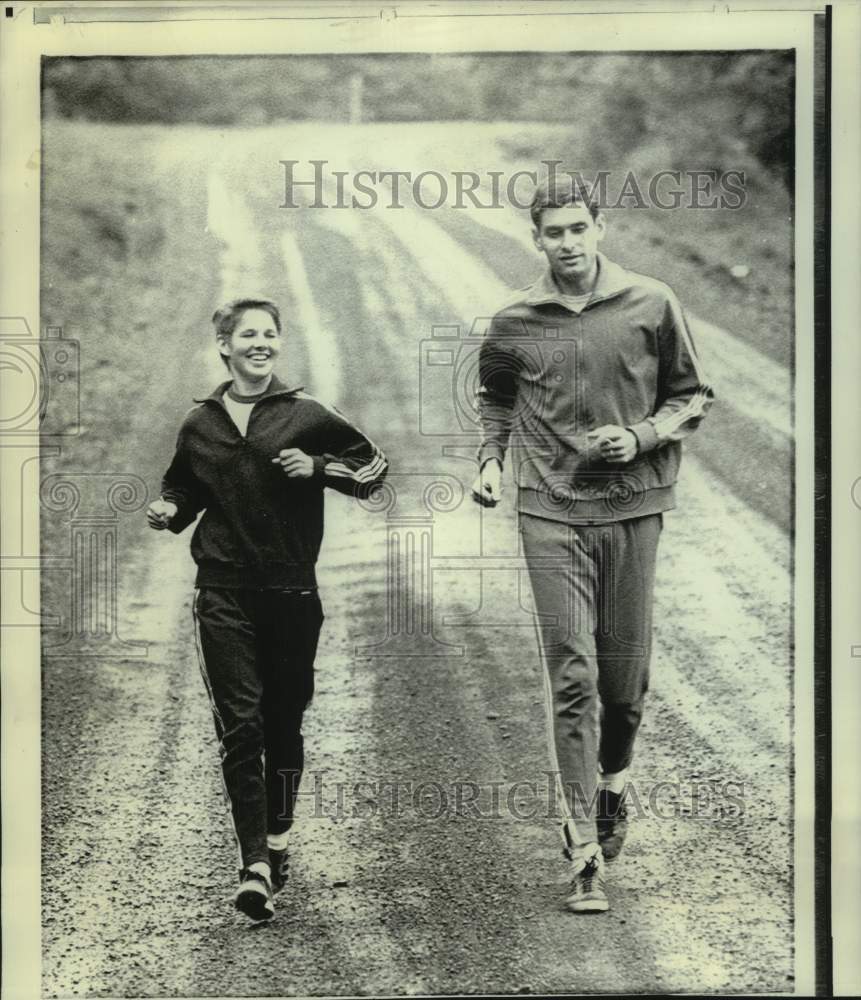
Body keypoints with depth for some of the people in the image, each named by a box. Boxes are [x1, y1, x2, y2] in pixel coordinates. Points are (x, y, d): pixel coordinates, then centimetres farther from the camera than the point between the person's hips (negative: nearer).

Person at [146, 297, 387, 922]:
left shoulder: (305, 416, 1)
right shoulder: (199, 425, 7)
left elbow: (372, 464, 8)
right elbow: (185, 489, 21)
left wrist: (317, 468, -8)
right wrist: (171, 510, 0)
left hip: (292, 591, 0)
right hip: (224, 595, 0)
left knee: (284, 723, 10)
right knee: (239, 726, -10)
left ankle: (278, 840, 33)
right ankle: (255, 867, -13)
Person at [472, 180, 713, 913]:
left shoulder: (651, 305, -1)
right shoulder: (514, 324, 2)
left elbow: (693, 395, 7)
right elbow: (495, 400, 20)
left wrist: (640, 437, -8)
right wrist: (491, 459, 4)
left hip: (632, 508, 1)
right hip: (551, 515, 0)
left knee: (626, 675, 8)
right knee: (572, 679, -6)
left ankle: (614, 781, 40)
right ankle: (585, 852, -4)